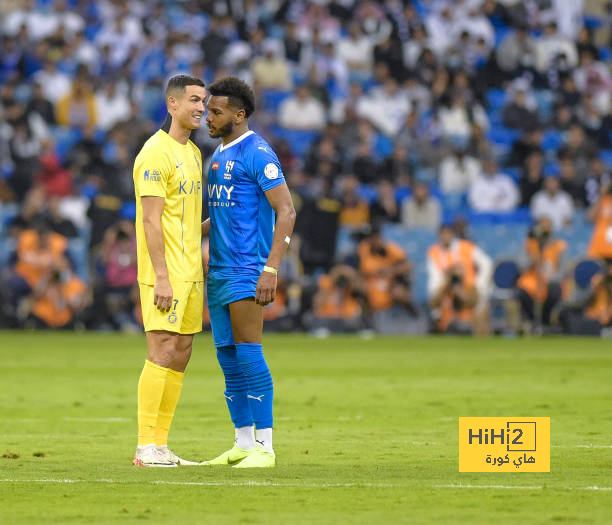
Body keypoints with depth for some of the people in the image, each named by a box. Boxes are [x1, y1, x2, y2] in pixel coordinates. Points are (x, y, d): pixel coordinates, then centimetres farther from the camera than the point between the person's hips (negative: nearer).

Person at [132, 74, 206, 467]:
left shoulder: (193, 153, 17)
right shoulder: (156, 153, -12)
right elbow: (151, 220, -17)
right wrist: (161, 276, -21)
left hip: (189, 272, 9)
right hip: (166, 273, -9)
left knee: (181, 354, 7)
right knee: (163, 353, -10)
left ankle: (161, 445, 10)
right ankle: (146, 447, -8)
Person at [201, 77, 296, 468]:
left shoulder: (257, 153, -11)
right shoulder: (219, 155, 18)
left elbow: (286, 211, -15)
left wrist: (271, 268, -22)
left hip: (246, 271, -9)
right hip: (218, 270, 9)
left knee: (248, 352, -11)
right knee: (227, 357, 8)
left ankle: (265, 448, -9)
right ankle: (243, 445, 13)